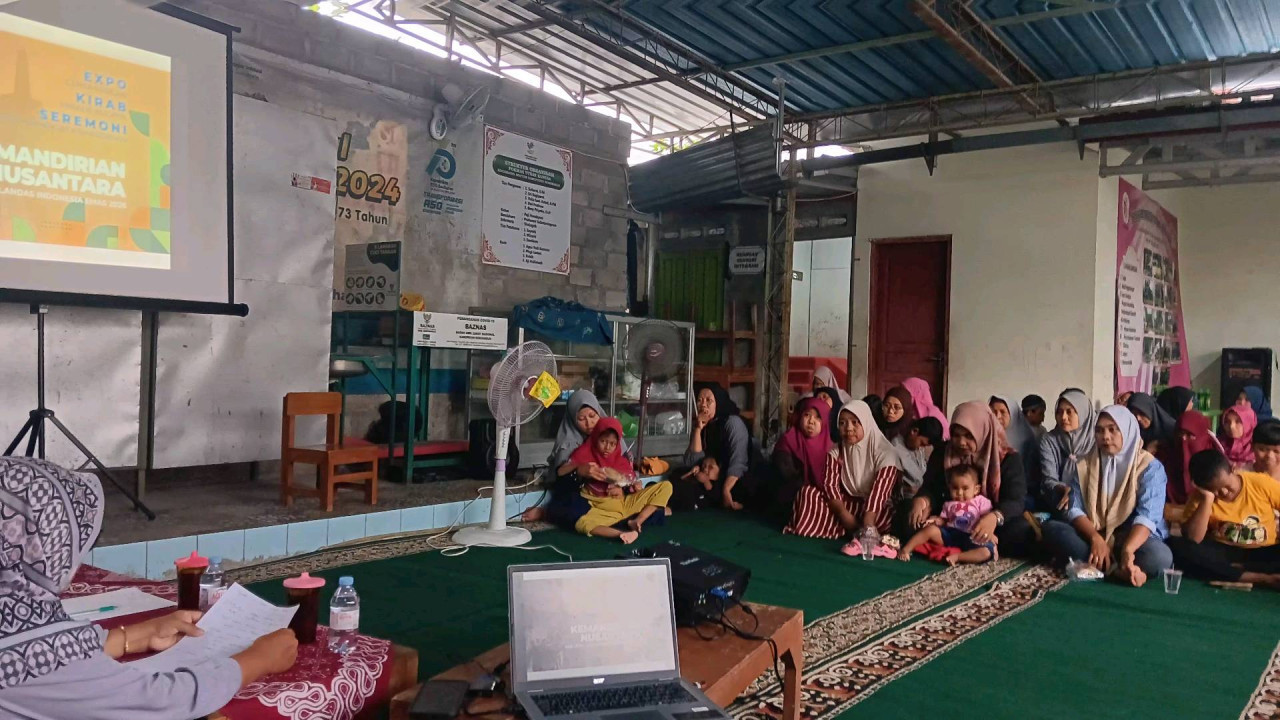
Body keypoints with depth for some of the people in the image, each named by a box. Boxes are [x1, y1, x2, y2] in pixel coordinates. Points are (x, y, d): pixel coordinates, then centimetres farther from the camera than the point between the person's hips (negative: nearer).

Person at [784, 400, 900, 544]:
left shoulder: (885, 453, -12)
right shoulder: (836, 452, 1)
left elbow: (879, 491, -23)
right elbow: (830, 485, -10)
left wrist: (866, 526, -36)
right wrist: (844, 514, -28)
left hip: (874, 507, -4)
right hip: (845, 503, 4)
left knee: (888, 515, -38)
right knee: (807, 492, -19)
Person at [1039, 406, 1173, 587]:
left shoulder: (1150, 467, -4)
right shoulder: (1085, 465, 7)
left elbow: (1148, 516, -17)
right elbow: (1075, 509, -4)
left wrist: (1127, 550, -37)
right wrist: (1096, 538, -25)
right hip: (1092, 536, 3)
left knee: (1159, 557, -35)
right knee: (1051, 528, -25)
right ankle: (1117, 571, -31)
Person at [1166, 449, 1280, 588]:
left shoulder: (1262, 484, -8)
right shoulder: (1200, 496, -7)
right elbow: (1190, 539, -20)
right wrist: (1207, 500, -23)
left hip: (1262, 554, -1)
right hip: (1222, 552, 1)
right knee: (1176, 545, -29)